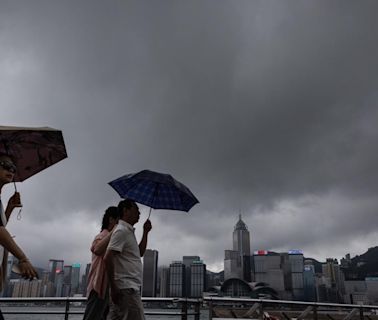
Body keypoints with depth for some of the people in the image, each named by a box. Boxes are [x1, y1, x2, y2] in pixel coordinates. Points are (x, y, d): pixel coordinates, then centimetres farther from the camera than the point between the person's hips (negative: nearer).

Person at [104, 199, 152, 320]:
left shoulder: (129, 231, 20)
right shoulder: (122, 230, -10)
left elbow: (140, 253, 28)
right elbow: (108, 258, -18)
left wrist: (145, 232, 21)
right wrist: (114, 287, -19)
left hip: (129, 286, 9)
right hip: (127, 287, -9)